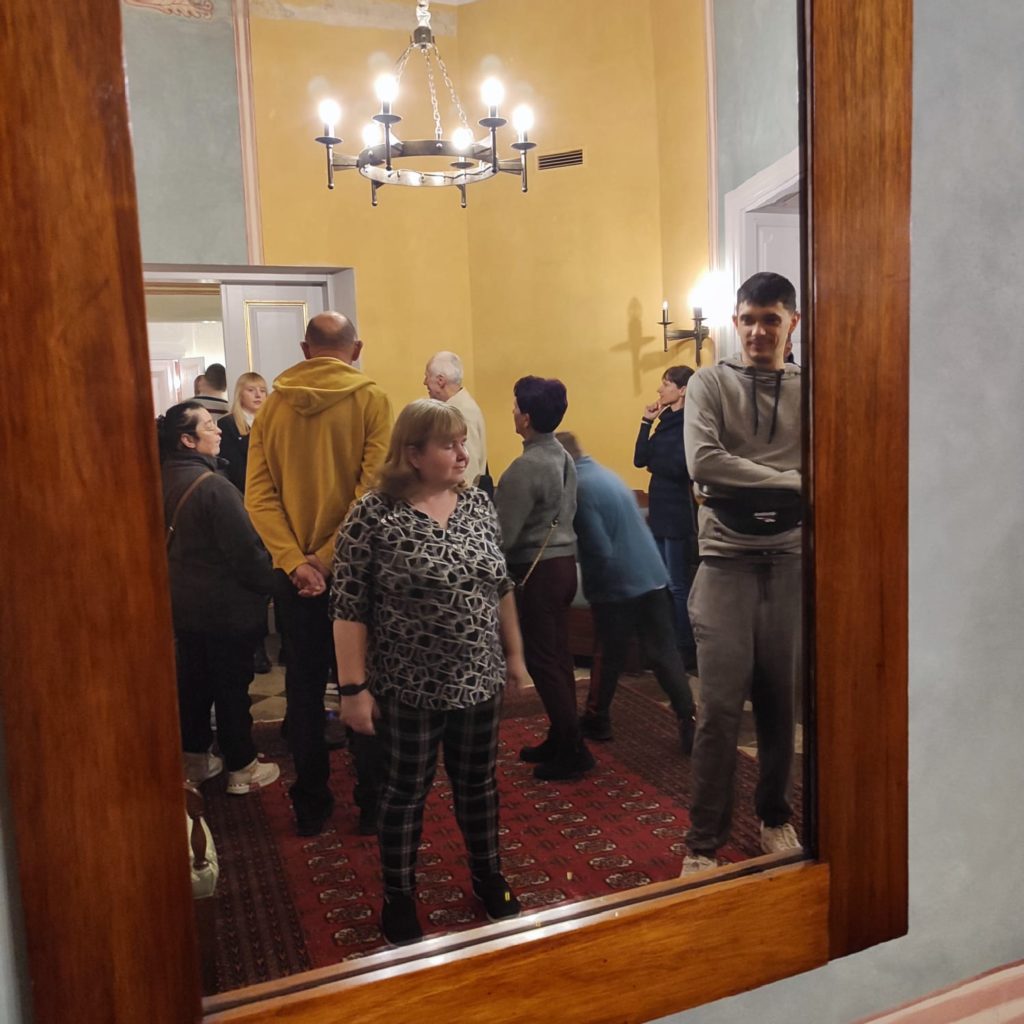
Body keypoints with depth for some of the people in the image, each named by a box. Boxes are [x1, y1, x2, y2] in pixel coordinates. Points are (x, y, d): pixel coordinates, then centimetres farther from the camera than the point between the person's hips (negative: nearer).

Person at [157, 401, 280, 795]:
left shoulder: (165, 479, 2)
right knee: (232, 686, 5)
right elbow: (246, 552, -22)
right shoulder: (214, 487, -24)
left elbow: (173, 543, 12)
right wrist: (269, 584, -6)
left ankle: (196, 758, 32)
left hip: (183, 602, 8)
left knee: (192, 680, 18)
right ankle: (241, 768, 18)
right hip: (227, 607, -8)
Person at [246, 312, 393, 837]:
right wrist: (329, 557, -14)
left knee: (305, 686, 13)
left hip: (295, 573, 3)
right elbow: (373, 488, -17)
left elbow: (258, 493, -7)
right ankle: (372, 803, 19)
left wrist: (296, 560, -13)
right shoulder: (371, 400, -7)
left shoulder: (273, 405, 1)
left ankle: (311, 804, 24)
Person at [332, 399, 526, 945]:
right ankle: (398, 899, 31)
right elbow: (348, 608, -13)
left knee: (478, 784, 19)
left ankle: (488, 878, 40)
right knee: (405, 793, 12)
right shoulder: (373, 515, -15)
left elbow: (501, 585, 10)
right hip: (410, 689, -4)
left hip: (478, 680, 5)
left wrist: (514, 653, 13)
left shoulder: (478, 503, 1)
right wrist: (354, 687, -13)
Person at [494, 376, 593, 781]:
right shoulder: (563, 457, 8)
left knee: (541, 659, -1)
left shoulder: (526, 467, -19)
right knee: (558, 655, 14)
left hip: (537, 569, -9)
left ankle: (573, 750, 5)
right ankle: (561, 739, 24)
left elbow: (503, 533, -18)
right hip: (563, 561, 9)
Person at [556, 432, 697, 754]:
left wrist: (590, 585, -3)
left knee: (611, 657, 9)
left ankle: (596, 720, 26)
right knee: (665, 653, 7)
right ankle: (689, 723, 3)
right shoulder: (607, 474, 11)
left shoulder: (578, 489, -16)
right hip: (652, 576, 7)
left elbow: (599, 550, -20)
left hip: (617, 585, -7)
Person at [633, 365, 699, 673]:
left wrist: (653, 461, -5)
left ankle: (687, 653, 8)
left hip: (678, 514, -9)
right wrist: (646, 422, 0)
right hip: (659, 511, 9)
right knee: (664, 585, 13)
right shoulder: (666, 422, 13)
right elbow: (640, 459, 6)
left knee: (678, 586, -2)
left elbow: (679, 466, -22)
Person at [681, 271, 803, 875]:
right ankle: (705, 841, 10)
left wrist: (749, 494, -16)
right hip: (726, 561, -2)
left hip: (790, 561, 2)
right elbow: (703, 462, -13)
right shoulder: (711, 384, 2)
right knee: (721, 706, -3)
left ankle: (775, 816, 34)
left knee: (781, 701, 12)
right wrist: (786, 482, -12)